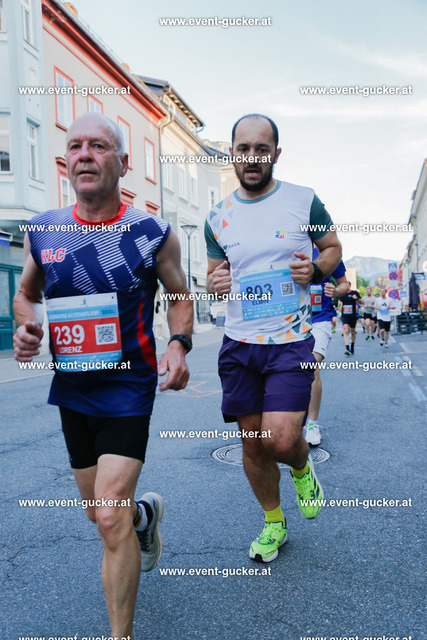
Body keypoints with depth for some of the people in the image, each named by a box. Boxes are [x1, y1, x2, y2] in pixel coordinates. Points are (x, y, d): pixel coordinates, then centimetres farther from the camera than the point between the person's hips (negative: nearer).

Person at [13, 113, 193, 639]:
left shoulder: (154, 235, -8)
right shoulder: (42, 232, 0)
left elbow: (180, 297, 3)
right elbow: (26, 293, 14)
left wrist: (178, 343, -16)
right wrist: (24, 328, -8)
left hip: (129, 386, -4)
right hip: (71, 387, 5)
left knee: (110, 519, -11)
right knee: (99, 510, 20)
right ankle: (145, 513, 56)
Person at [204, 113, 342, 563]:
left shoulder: (304, 201, -1)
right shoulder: (218, 217, 6)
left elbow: (333, 247, 12)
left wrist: (315, 269, -11)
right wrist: (216, 284, -8)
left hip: (290, 341, -3)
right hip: (238, 343, 3)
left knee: (281, 440, -14)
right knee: (252, 441, 10)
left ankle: (302, 469, 25)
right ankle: (273, 523, 33)